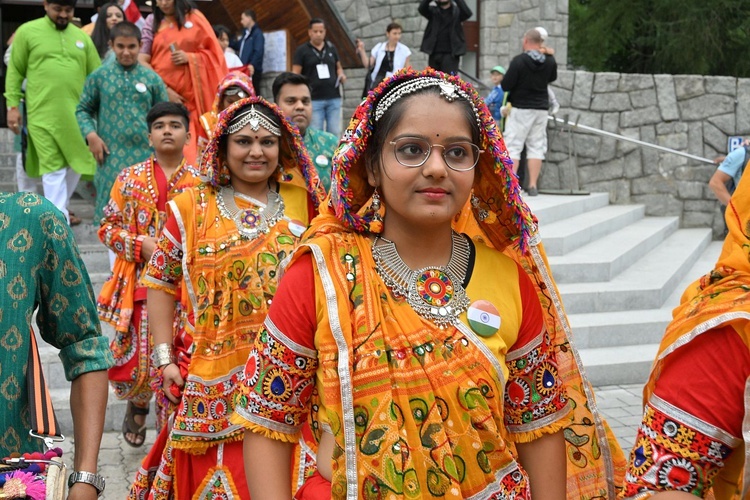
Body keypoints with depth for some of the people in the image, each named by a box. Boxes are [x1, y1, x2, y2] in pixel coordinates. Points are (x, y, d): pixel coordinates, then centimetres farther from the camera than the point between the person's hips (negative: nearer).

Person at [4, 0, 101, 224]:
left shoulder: (82, 37, 11)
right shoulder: (27, 31, 2)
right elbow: (15, 72, 4)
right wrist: (13, 105, -2)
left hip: (76, 113, 4)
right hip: (43, 114, -4)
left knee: (75, 164, 11)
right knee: (53, 168, -3)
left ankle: (60, 208, 30)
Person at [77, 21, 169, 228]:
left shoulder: (152, 79, 5)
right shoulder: (99, 76, 4)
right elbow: (83, 109, 10)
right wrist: (91, 135, -5)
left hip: (145, 154, 0)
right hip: (111, 155, 0)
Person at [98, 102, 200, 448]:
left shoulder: (200, 183, 4)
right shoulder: (129, 178, 6)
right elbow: (107, 227, 7)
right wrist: (141, 245, -8)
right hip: (140, 284, 1)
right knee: (136, 362, 0)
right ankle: (137, 405, 34)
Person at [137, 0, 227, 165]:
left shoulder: (194, 17, 7)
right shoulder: (152, 21, 9)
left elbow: (214, 53, 8)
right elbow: (142, 61, 1)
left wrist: (190, 58, -11)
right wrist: (164, 90, -11)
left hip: (191, 95, 0)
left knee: (191, 147, -6)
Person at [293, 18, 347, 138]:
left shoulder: (331, 48, 11)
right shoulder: (302, 50, 1)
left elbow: (338, 67, 22)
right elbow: (295, 75, -1)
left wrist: (341, 75, -1)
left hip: (334, 98, 3)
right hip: (314, 99, -3)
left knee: (334, 132, 5)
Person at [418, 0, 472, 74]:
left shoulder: (457, 11, 7)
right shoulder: (433, 11, 12)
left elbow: (467, 13, -13)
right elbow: (422, 9, -8)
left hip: (451, 54, -3)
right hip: (434, 54, 3)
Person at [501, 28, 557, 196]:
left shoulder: (519, 61, -15)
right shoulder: (549, 61, 2)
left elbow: (505, 86, -14)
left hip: (520, 108, -5)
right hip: (541, 108, 5)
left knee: (512, 147, 0)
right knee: (536, 147, 9)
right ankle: (533, 185, 7)